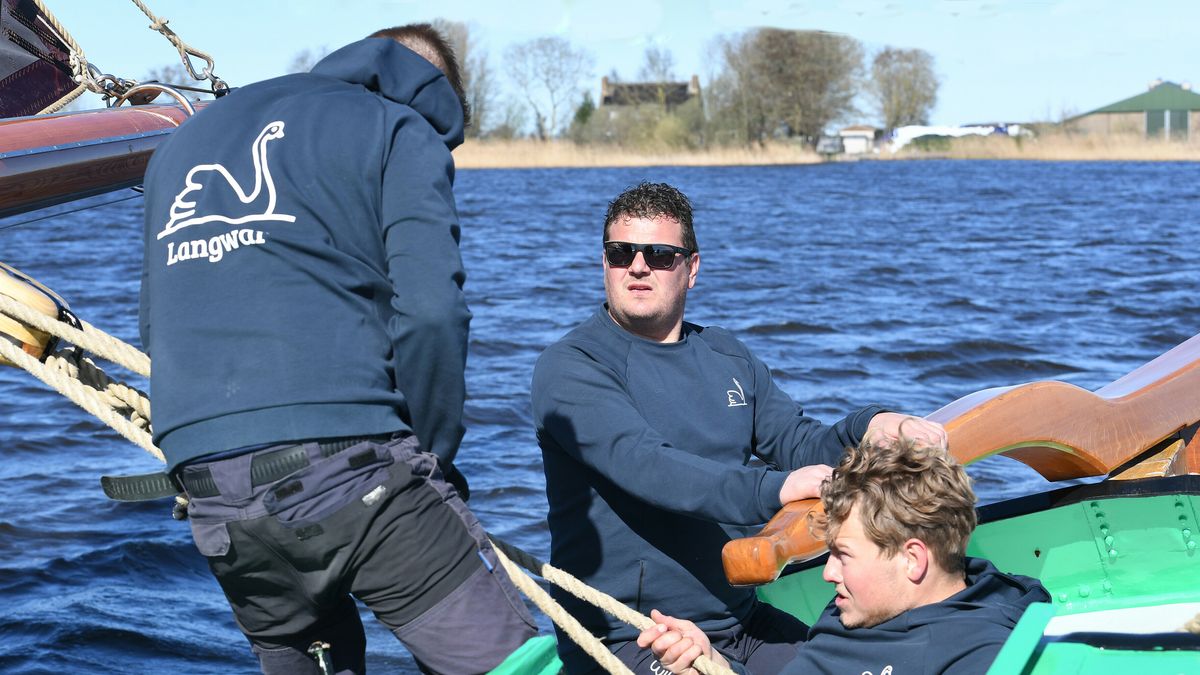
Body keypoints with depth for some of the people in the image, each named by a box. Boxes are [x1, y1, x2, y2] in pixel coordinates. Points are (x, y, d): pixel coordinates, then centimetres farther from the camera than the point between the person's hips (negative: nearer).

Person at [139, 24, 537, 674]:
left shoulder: (181, 142, 27)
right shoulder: (401, 130, 7)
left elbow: (158, 328, 28)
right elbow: (428, 312, -8)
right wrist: (434, 453, 4)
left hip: (212, 498, 6)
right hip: (351, 469, -6)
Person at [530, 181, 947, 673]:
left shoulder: (727, 357, 16)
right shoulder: (568, 367, -8)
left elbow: (799, 445, 11)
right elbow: (643, 466, -23)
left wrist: (868, 428, -12)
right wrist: (773, 489, -35)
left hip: (739, 621, 7)